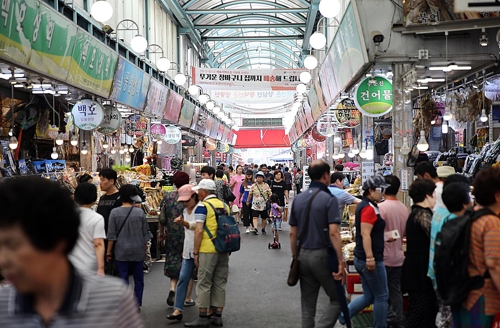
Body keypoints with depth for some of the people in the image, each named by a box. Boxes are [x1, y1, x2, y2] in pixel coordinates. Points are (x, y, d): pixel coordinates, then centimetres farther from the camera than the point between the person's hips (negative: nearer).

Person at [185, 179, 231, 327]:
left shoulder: (203, 206, -9)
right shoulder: (225, 206, 10)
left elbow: (199, 231, -14)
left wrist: (195, 252, -8)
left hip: (208, 251, -6)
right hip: (224, 250, 6)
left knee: (204, 283, 2)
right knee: (220, 283, 11)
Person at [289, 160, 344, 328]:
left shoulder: (298, 199, 8)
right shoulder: (329, 199, -10)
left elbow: (292, 233, 9)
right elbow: (333, 233, -18)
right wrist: (341, 262, -16)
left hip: (303, 255, 6)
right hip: (322, 255, -6)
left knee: (308, 305, 13)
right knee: (337, 299, 7)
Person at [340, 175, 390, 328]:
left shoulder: (363, 205, 14)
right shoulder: (370, 208, -17)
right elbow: (365, 234, -25)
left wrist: (383, 238, 29)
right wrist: (370, 258, -29)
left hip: (361, 258, 10)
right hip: (370, 259, -10)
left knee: (369, 296, 15)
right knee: (382, 297, 3)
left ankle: (341, 315, 12)